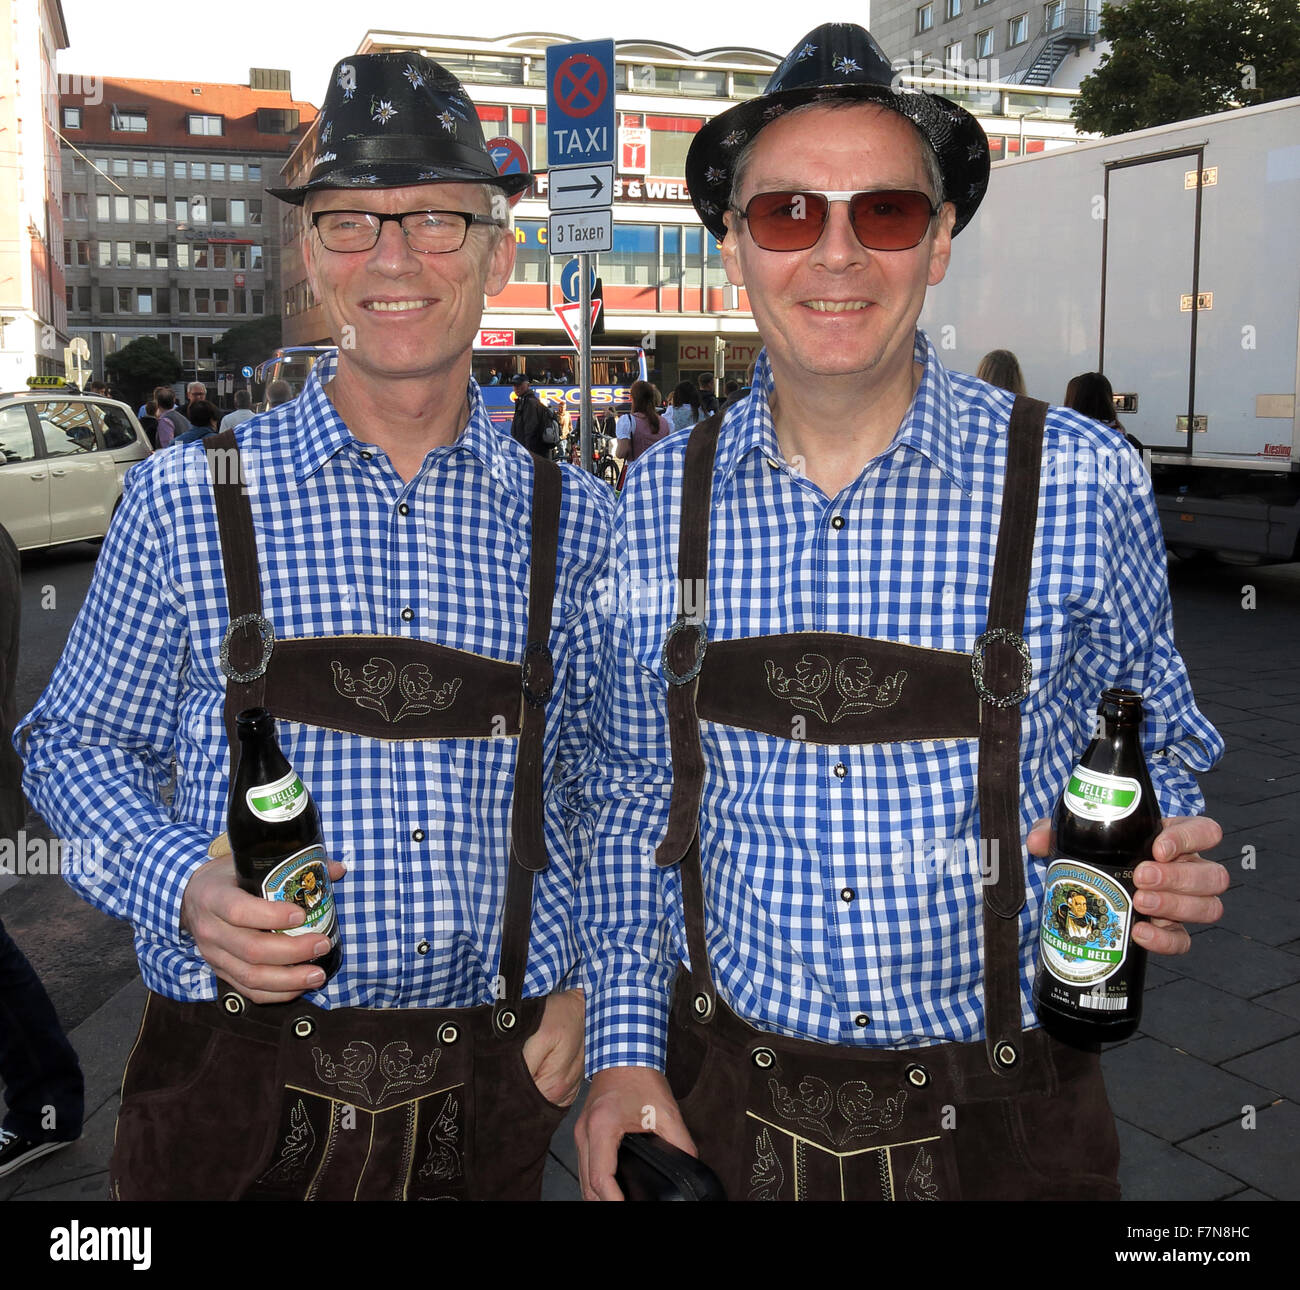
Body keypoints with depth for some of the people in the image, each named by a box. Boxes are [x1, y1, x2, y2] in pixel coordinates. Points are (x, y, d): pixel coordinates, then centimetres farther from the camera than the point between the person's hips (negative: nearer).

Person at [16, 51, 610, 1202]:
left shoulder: (577, 523, 0)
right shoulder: (187, 500, -5)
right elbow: (78, 745, 3)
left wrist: (584, 981, 2)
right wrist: (187, 884, -14)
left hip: (489, 1087, 2)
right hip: (239, 1090, -1)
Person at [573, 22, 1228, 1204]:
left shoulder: (1082, 483, -11)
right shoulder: (662, 500, -5)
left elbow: (1158, 750, 3)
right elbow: (631, 795, 4)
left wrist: (1166, 871, -18)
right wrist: (626, 1050, -2)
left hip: (997, 1121, -1)